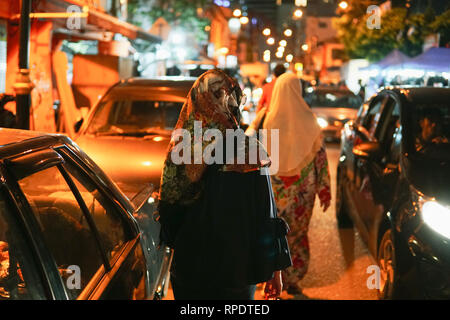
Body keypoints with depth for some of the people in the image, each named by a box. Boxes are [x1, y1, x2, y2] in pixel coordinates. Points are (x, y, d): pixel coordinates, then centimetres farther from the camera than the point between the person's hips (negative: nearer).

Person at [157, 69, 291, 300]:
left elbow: (167, 209, 3)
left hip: (186, 269, 4)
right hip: (234, 270, -4)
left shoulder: (180, 147, -6)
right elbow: (266, 218, -12)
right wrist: (275, 269, -4)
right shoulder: (249, 152, -17)